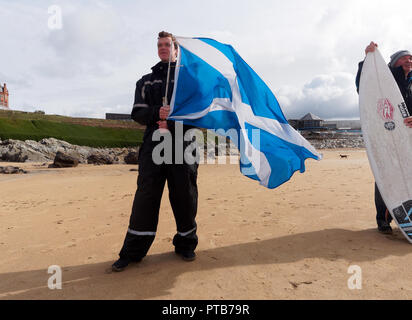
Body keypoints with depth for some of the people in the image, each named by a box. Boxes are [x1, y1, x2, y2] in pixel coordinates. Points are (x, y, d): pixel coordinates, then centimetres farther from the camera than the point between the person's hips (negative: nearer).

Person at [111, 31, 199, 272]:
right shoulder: (147, 81, 21)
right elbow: (137, 112, 11)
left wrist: (171, 123, -10)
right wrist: (156, 113, -11)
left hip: (182, 143, -1)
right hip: (154, 142, 2)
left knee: (185, 196, 1)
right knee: (145, 195, -3)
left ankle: (186, 245, 18)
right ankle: (133, 251, 7)